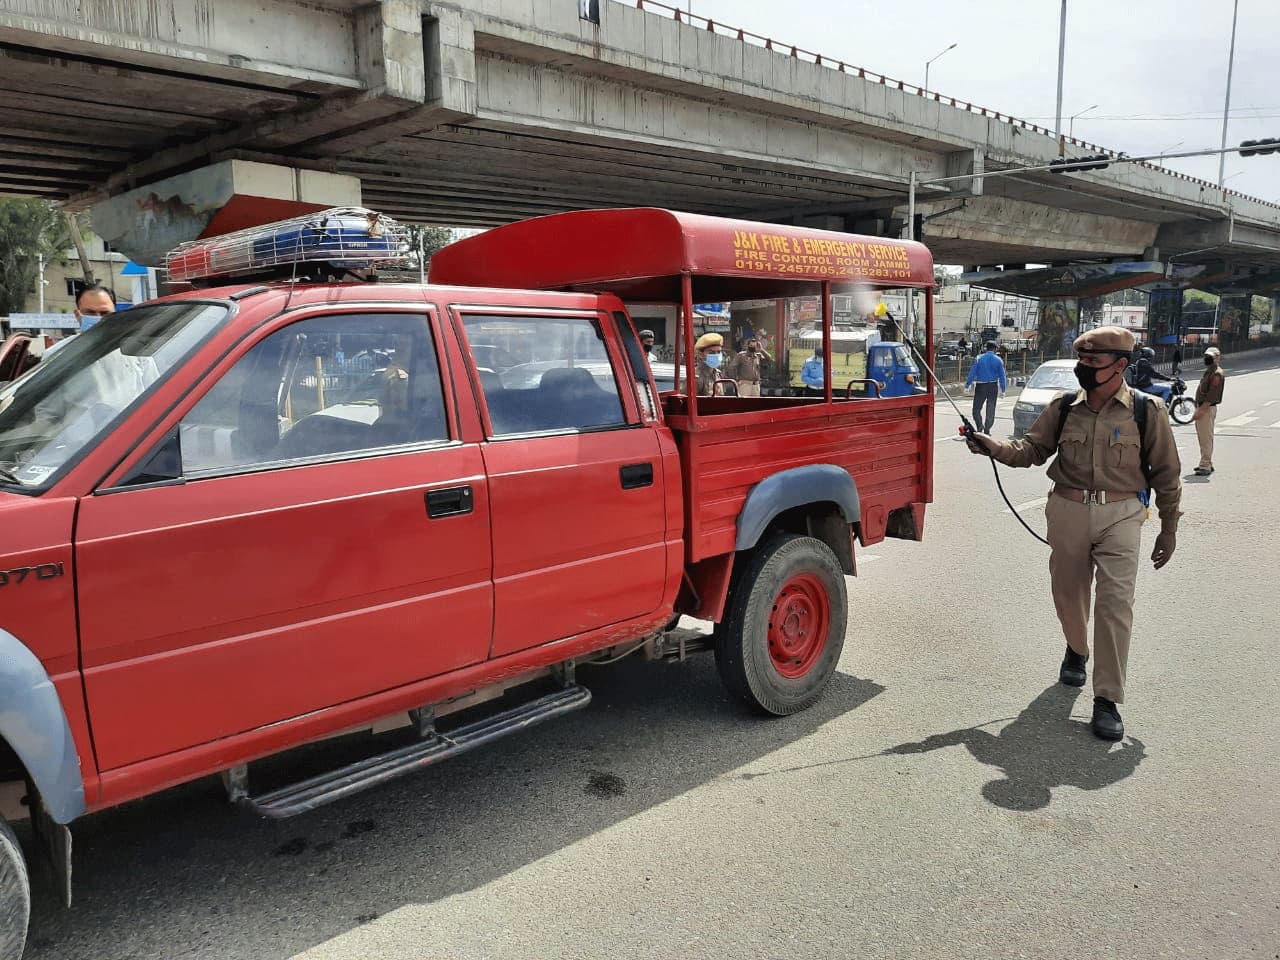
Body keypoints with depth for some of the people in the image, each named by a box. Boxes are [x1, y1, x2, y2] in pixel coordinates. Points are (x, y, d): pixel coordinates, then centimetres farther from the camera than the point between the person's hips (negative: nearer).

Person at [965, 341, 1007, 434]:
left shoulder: (979, 359, -4)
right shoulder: (998, 360, 1)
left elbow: (972, 373, -5)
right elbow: (1002, 376, 2)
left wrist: (967, 386, 0)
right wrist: (1002, 390, 8)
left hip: (980, 387, -2)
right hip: (993, 387, 2)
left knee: (976, 409, 4)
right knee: (990, 410, 10)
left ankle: (980, 427, -15)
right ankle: (987, 430, 10)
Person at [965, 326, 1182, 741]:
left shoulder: (1146, 412, -4)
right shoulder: (1063, 408, 3)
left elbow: (1166, 476, 3)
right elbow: (1033, 450, 3)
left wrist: (1168, 530, 6)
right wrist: (995, 447, -17)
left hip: (1121, 516, -3)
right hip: (1067, 512, 3)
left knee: (1116, 603, -9)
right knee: (1068, 592, 16)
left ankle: (1107, 700, -3)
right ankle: (1076, 651, 48)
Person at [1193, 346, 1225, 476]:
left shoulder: (1217, 374, -15)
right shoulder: (1209, 371, 17)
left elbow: (1212, 396, -21)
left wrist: (1201, 411, -23)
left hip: (1208, 409, -10)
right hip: (1201, 407, 10)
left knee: (1206, 438, -9)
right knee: (1202, 437, 16)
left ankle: (1206, 466, -8)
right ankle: (1206, 464, 24)